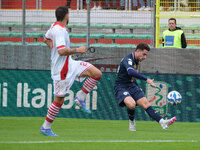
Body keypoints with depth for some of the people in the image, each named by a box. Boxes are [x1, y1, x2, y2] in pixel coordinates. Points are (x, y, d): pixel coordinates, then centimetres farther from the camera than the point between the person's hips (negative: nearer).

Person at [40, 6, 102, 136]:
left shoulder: (55, 26, 7)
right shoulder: (60, 31, -23)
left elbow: (46, 39, 27)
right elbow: (62, 51, -32)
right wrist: (77, 50, -21)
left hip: (70, 64, 9)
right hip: (62, 70, -9)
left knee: (97, 74, -1)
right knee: (59, 100, -2)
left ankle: (80, 98, 7)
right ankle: (46, 128, 10)